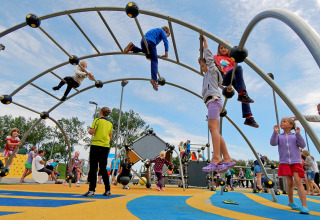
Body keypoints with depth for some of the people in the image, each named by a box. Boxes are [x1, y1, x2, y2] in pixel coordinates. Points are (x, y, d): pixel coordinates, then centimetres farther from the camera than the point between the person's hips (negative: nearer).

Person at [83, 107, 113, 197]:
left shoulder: (97, 120, -2)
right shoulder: (110, 124, 12)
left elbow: (92, 131, -11)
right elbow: (110, 137, 12)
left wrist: (89, 131, 10)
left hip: (96, 145, -5)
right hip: (106, 147, 5)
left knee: (93, 168, -1)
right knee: (103, 168, 11)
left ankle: (91, 190, -1)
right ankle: (107, 190, 13)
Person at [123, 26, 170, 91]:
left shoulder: (155, 30, 38)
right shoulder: (162, 31, 16)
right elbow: (165, 41, 0)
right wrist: (166, 52, -6)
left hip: (143, 41, 8)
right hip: (150, 42, -8)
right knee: (154, 60, -12)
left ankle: (132, 47, 12)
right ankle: (154, 79, -30)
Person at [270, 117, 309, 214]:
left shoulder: (295, 136, 9)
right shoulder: (279, 136, 10)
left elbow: (302, 145, -4)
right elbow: (273, 143, -7)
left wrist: (298, 134, -15)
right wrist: (275, 132, -19)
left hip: (296, 162, -1)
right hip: (284, 162, 1)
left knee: (298, 181, -14)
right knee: (289, 182, 0)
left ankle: (304, 206, -14)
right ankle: (291, 202, 20)